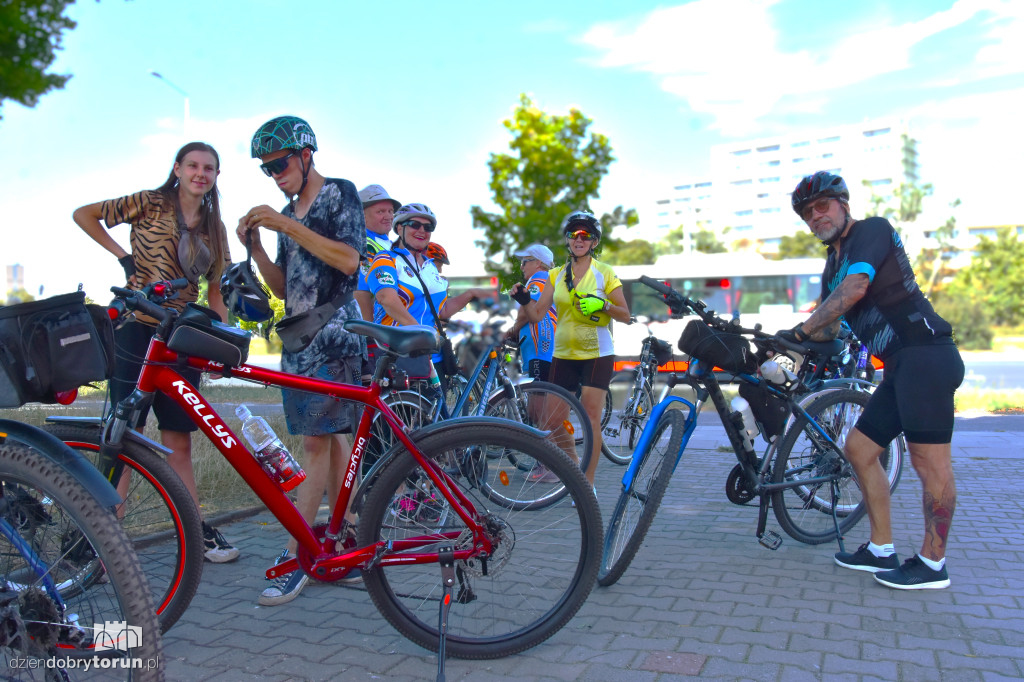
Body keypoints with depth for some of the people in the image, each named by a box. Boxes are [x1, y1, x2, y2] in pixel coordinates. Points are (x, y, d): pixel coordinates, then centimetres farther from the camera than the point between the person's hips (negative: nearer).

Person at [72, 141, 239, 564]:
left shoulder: (214, 227, 14)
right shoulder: (151, 204, 1)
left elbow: (216, 289, 14)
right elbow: (83, 214, 5)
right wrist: (122, 256, -4)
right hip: (137, 328, -4)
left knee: (178, 443, 9)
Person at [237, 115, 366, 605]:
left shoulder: (339, 193, 0)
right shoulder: (287, 213, 20)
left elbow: (348, 258, -16)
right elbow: (283, 287, 17)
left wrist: (287, 226, -17)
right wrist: (254, 246, 2)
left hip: (332, 334, -7)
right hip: (298, 336, 8)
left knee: (317, 439, -9)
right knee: (330, 437, 8)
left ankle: (296, 556, -4)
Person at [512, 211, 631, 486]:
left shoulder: (604, 273, 0)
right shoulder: (556, 275, 9)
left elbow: (625, 316, -1)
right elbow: (536, 314, 5)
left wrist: (603, 304, -18)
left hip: (597, 354, -3)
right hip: (563, 354, 4)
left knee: (591, 417, -8)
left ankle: (587, 484, 0)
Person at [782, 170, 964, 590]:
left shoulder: (873, 230, -4)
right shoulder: (834, 264, 20)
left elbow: (855, 289, -20)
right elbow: (829, 329, 21)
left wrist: (800, 329, -17)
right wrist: (781, 343, 10)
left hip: (926, 355, -10)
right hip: (901, 366, 10)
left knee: (930, 462, -5)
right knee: (859, 449, 10)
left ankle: (932, 564, 6)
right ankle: (881, 550, 20)